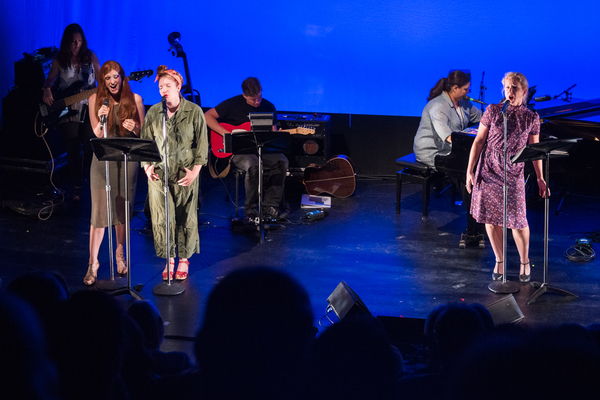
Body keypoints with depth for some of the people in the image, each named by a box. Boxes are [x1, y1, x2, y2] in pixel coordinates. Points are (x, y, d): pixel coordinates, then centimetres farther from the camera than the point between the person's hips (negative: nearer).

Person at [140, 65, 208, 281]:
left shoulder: (194, 112, -1)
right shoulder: (153, 113, 5)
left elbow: (202, 144, 0)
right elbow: (144, 142, 10)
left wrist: (195, 170, -8)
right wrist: (147, 166, -3)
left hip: (185, 174, -1)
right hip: (159, 173, 2)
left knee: (186, 218, 4)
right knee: (161, 218, -2)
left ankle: (184, 260, 19)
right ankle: (168, 260, 12)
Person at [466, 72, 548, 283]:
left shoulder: (531, 118, 2)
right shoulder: (492, 111, 0)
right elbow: (479, 141, 1)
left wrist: (540, 178, 8)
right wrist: (470, 171, -3)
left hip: (513, 175, -1)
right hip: (488, 172, 1)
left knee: (518, 221, -2)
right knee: (491, 218, 6)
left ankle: (524, 262, 19)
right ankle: (499, 261, 23)